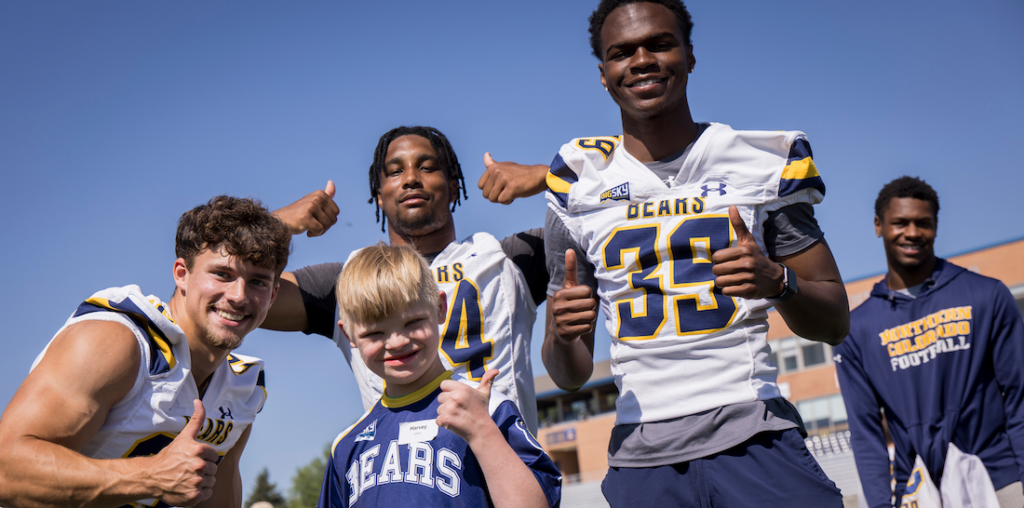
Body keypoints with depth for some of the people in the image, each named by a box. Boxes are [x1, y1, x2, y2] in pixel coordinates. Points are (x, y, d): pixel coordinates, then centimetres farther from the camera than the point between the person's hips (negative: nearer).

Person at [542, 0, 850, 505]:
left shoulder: (761, 161, 3)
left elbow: (835, 323, 7)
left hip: (756, 439, -1)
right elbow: (571, 376, 11)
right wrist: (563, 336, -13)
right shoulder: (578, 190, 6)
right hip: (642, 458, 1)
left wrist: (777, 281, -13)